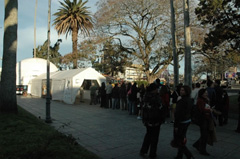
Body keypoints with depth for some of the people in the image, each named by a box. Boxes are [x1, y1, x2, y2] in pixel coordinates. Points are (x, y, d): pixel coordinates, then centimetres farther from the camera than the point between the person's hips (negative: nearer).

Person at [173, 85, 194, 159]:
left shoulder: (182, 101, -23)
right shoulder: (190, 100, 6)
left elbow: (179, 114, -24)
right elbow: (190, 111, 15)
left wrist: (176, 125, -19)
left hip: (181, 122, -10)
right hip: (188, 121, 10)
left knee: (178, 140, 1)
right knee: (182, 139, 19)